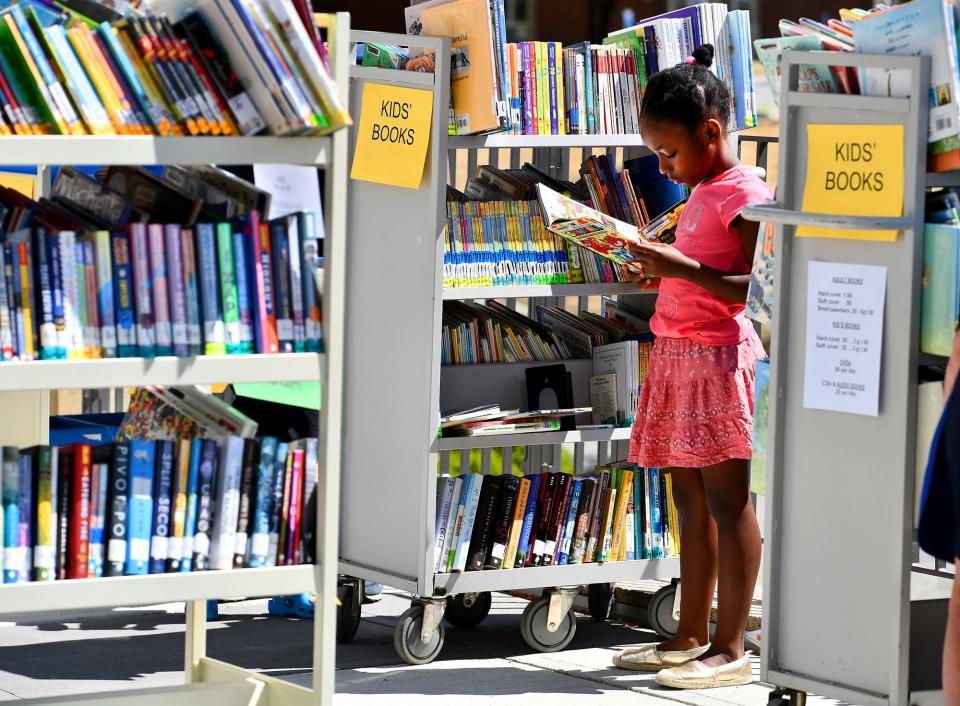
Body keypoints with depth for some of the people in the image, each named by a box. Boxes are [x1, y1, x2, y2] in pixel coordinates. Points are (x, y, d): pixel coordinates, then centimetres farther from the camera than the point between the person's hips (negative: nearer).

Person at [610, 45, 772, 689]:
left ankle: (731, 649, -5)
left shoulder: (744, 194, -12)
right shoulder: (702, 193, 16)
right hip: (679, 355, 10)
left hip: (718, 356, -10)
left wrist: (685, 268, -22)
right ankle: (691, 638, 19)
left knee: (726, 500, -7)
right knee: (690, 499, 13)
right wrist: (662, 273, 10)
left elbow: (760, 287, -19)